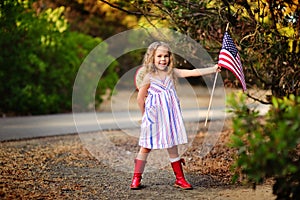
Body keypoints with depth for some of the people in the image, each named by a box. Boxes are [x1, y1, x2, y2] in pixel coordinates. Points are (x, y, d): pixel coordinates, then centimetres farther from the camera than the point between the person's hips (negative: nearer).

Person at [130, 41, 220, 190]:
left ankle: (180, 179, 16)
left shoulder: (171, 73, 1)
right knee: (146, 147, 4)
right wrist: (145, 114, 7)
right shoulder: (149, 77, -9)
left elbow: (192, 72, -7)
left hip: (170, 117, 3)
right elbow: (140, 98, -1)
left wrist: (213, 69, -14)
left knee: (172, 146, 9)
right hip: (154, 118, -3)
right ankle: (136, 179, 12)